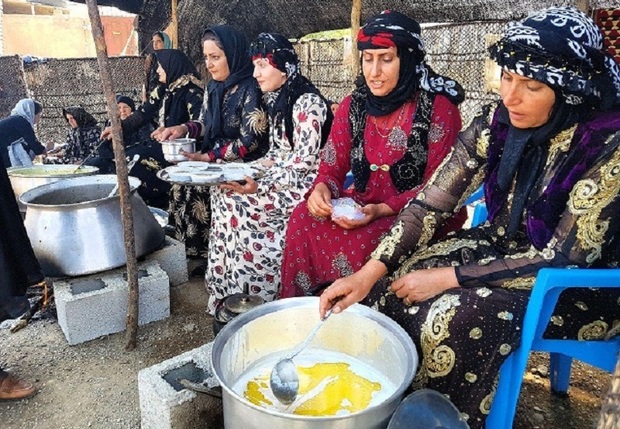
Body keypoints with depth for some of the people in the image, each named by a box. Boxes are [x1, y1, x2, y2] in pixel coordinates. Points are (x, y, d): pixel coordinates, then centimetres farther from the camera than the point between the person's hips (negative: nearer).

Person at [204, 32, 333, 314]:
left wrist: (260, 186, -24)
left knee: (235, 203, -21)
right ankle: (227, 286, -1)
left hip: (302, 183, -9)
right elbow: (276, 153, 15)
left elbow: (304, 161, -19)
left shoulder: (307, 102, -13)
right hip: (281, 175, 9)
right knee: (221, 192, -7)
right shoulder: (277, 100, 14)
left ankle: (250, 291, -6)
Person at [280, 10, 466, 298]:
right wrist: (321, 188, -19)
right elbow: (332, 167, 5)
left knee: (360, 243, -32)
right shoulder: (352, 106, 4)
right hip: (362, 206, 4)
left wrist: (383, 210, -25)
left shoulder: (439, 109, -11)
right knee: (303, 221, -21)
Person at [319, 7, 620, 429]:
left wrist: (447, 278, -26)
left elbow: (564, 258, -24)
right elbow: (430, 204, -13)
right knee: (392, 286, -14)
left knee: (456, 319, -30)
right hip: (503, 246, 5)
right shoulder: (497, 123, -11)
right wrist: (370, 271, -24)